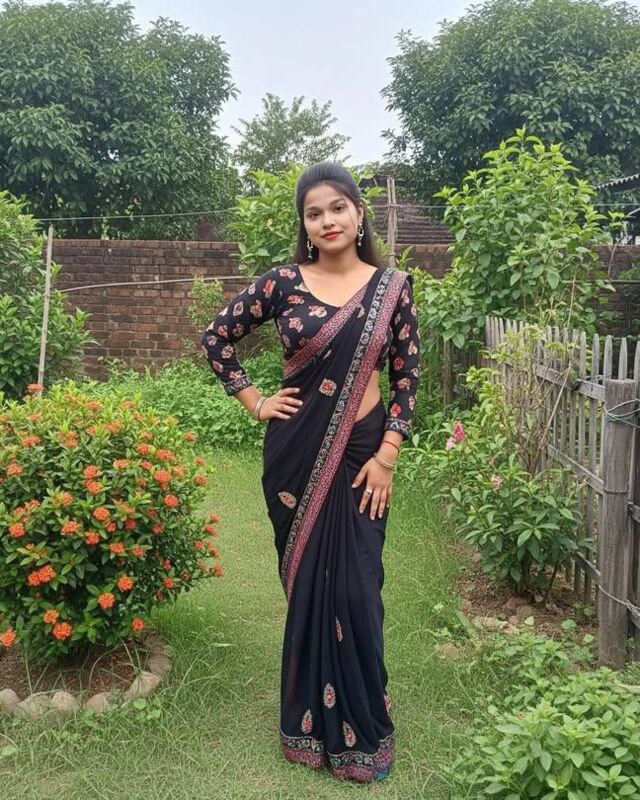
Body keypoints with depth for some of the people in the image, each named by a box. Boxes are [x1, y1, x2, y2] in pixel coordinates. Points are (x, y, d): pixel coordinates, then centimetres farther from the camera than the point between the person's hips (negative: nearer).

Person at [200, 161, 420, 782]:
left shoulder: (391, 286, 0)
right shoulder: (284, 282, -2)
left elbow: (408, 376, 1)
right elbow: (217, 337, 8)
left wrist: (386, 457, -6)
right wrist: (255, 402, 2)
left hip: (360, 454, 0)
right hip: (297, 452, 0)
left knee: (355, 588, 3)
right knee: (305, 583, 9)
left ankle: (360, 728, 24)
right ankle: (312, 721, 29)